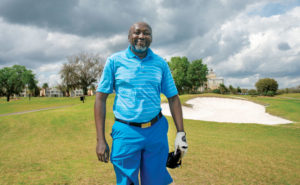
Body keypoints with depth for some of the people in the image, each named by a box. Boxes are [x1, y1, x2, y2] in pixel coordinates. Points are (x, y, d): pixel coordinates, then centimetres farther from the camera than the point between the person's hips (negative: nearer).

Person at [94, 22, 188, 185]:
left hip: (157, 131, 2)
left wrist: (180, 133, 3)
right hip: (126, 132, -2)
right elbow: (101, 98, -2)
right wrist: (100, 139, -7)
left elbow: (173, 98, 9)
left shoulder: (161, 63, 6)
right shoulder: (114, 61, -1)